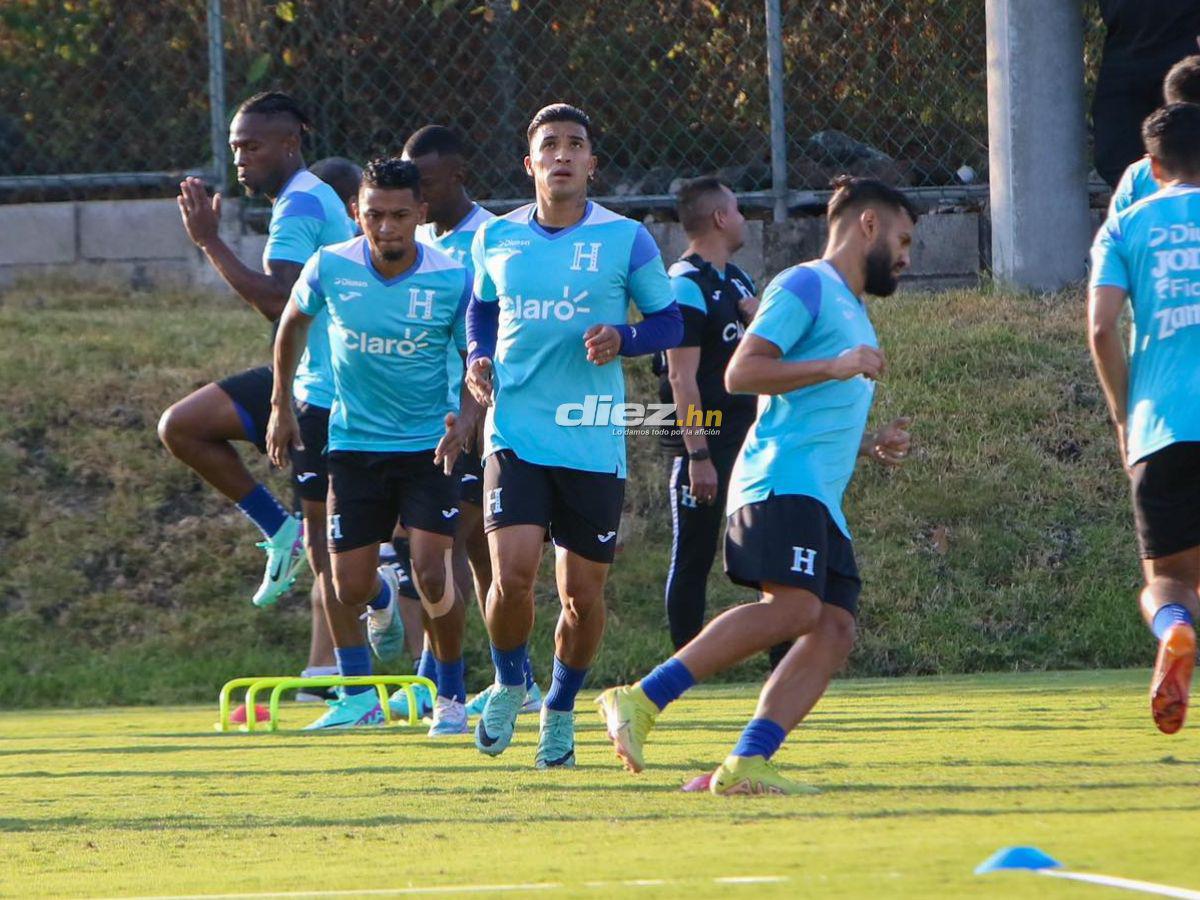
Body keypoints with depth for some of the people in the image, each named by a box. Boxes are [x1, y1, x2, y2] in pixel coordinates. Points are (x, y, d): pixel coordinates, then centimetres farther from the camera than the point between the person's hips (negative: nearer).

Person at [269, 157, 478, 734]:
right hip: (353, 443, 2)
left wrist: (464, 423, -24)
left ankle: (451, 697, 9)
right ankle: (358, 696, 30)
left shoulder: (453, 281, -13)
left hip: (428, 446, -2)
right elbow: (293, 323, 13)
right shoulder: (331, 268, -9)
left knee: (432, 574, -14)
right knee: (350, 588, -1)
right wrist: (282, 406, 14)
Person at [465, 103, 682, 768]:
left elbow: (669, 321, 5)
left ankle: (560, 708, 30)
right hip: (515, 433, 0)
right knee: (512, 575, -17)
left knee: (583, 595, 4)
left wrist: (623, 339, -15)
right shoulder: (495, 238, 6)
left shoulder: (626, 240, -2)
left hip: (594, 442, 0)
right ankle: (509, 684, 13)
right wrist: (479, 356, 4)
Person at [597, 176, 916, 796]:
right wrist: (834, 367, -16)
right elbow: (740, 373, -10)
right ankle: (642, 700, -23)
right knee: (795, 606, -26)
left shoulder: (853, 311, 31)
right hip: (781, 482, -10)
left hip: (821, 501, 10)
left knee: (835, 629, -7)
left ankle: (745, 765, -15)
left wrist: (871, 446, 22)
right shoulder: (805, 286, 1)